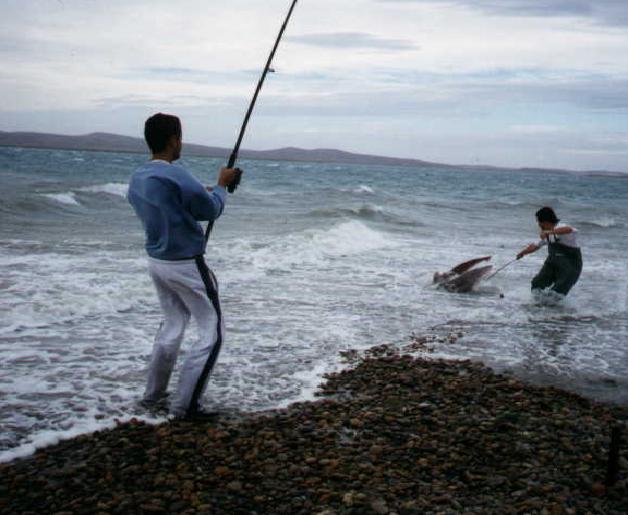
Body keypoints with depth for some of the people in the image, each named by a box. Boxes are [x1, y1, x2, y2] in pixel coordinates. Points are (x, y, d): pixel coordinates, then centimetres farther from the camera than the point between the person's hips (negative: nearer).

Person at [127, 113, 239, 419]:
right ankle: (185, 405, 2)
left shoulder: (137, 179, 5)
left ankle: (154, 394, 27)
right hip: (185, 265, -8)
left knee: (173, 324, 22)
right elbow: (211, 211, -11)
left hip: (156, 262, 9)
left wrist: (206, 192, 17)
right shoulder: (175, 177, -22)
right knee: (212, 331, 2)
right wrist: (221, 186, 7)